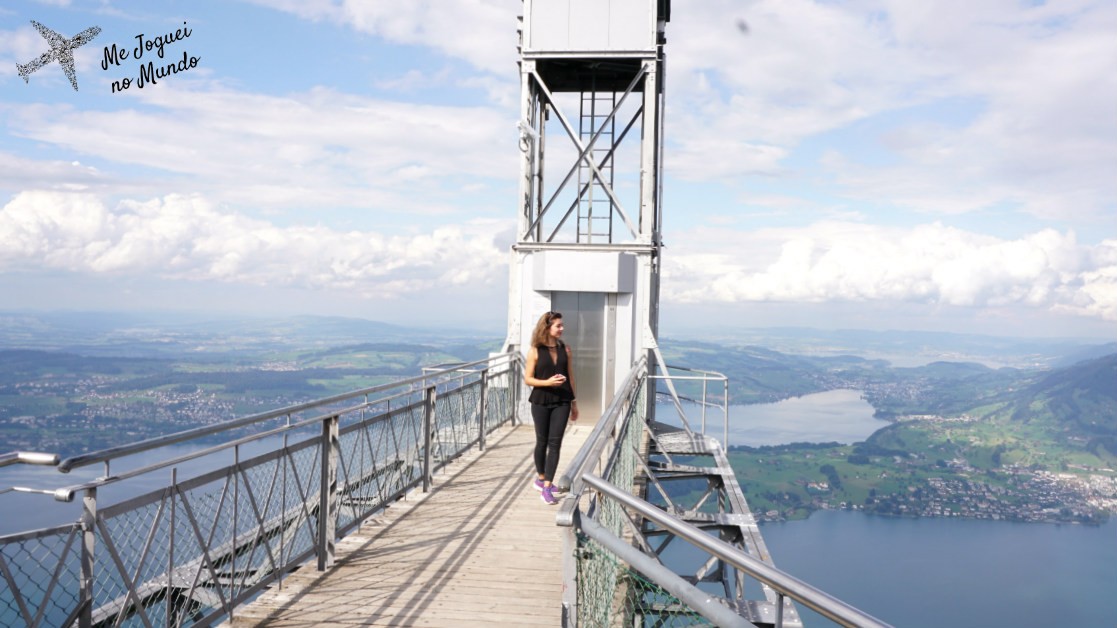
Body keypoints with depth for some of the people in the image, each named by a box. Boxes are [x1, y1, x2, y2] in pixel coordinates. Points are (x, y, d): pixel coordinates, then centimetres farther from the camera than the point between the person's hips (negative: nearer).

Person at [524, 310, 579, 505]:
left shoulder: (565, 349, 3)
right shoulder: (535, 351, -6)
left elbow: (570, 377, 8)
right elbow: (528, 379, -6)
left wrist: (574, 403, 9)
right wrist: (548, 382, -21)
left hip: (561, 402, 2)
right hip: (541, 402, -2)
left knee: (555, 443, -3)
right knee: (542, 441, 12)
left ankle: (547, 487, -1)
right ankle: (541, 478, 33)